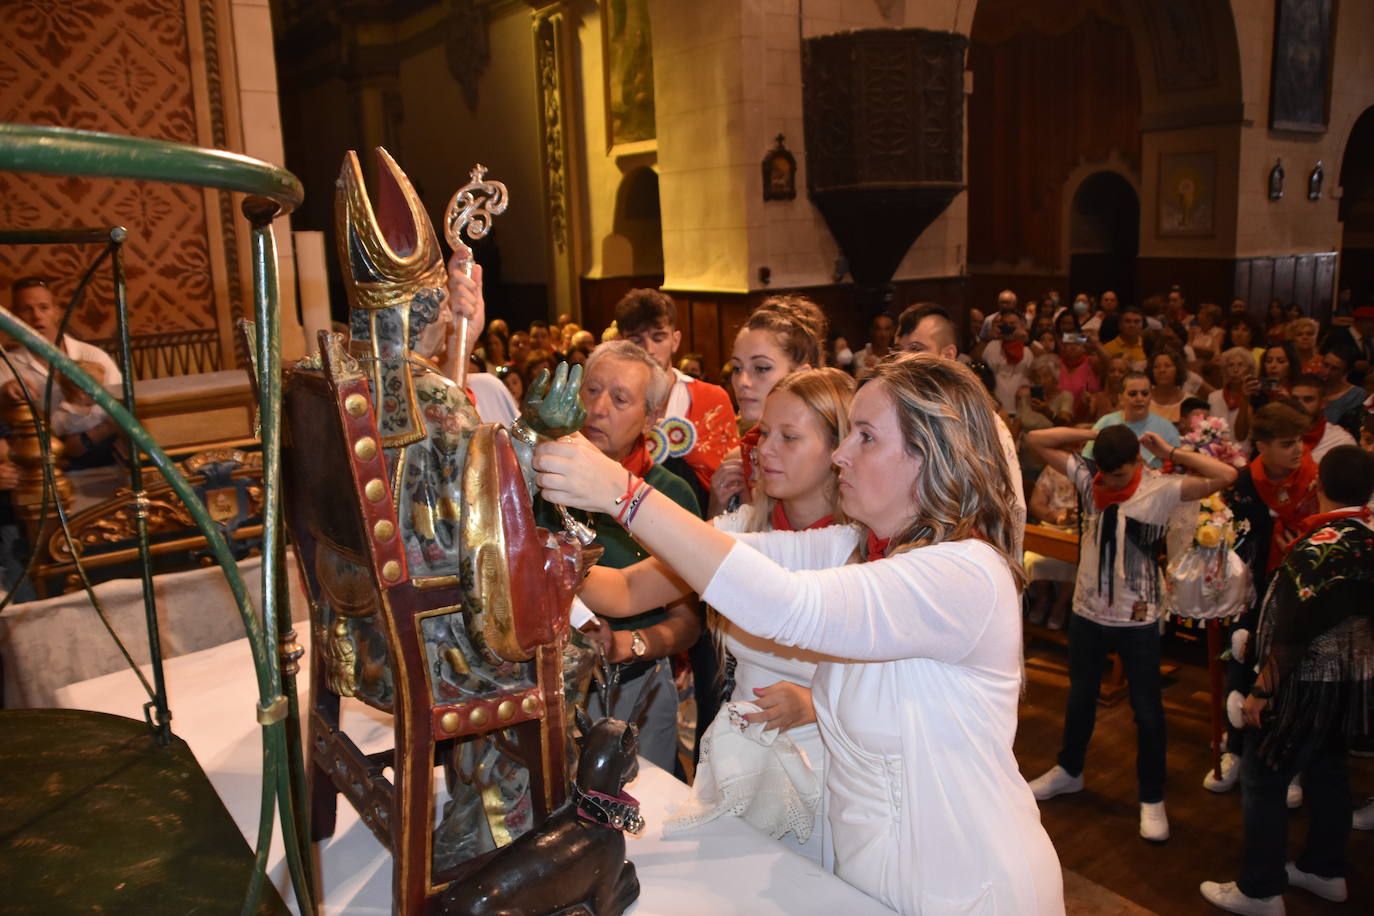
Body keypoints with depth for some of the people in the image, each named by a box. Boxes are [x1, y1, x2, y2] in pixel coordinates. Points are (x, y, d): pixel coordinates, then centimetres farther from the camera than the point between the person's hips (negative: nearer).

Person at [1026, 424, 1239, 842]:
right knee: (1080, 697, 22)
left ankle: (1152, 799, 28)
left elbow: (1225, 475, -26)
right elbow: (1038, 439, -6)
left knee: (1147, 710, 9)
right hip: (1087, 612, 3)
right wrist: (1093, 434, -12)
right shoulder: (1087, 476, -7)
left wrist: (1170, 452, -18)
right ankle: (1069, 770, 44)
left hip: (1138, 620, -3)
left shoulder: (1162, 489, -15)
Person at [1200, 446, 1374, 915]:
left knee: (1262, 779, 2)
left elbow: (1294, 631, -23)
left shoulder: (1319, 547, -23)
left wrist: (1262, 690, -16)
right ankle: (1325, 870, 37)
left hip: (1310, 682, -9)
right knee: (1327, 769, 22)